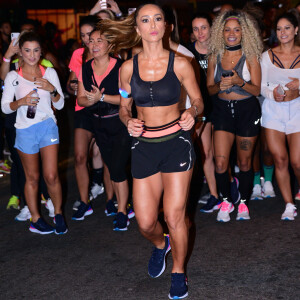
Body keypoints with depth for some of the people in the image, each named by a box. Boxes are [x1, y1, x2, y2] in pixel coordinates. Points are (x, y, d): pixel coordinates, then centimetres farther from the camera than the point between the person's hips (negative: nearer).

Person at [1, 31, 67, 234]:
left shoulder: (50, 73, 4)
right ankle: (35, 219, 19)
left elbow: (60, 105, 5)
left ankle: (59, 213, 14)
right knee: (32, 177, 7)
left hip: (48, 126, 1)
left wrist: (52, 89, -14)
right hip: (25, 130, 0)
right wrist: (21, 102, -18)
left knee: (51, 176, -6)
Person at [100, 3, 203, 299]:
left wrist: (192, 113, -17)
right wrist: (128, 122, -12)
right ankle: (160, 245, 40)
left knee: (174, 217, -2)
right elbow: (123, 107, 10)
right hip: (144, 145, 2)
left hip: (176, 142, -2)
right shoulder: (128, 68, 0)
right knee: (145, 223, 3)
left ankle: (178, 271, 24)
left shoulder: (179, 64, -5)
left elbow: (198, 100, 5)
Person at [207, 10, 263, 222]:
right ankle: (226, 202, 15)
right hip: (222, 109, 2)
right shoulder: (215, 56, 5)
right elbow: (209, 88, 8)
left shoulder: (250, 56, -3)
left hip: (247, 110, -2)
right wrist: (220, 86, -14)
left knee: (244, 162, 5)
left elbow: (257, 89, -5)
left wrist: (239, 82, -24)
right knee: (220, 162, -6)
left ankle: (244, 203, 22)